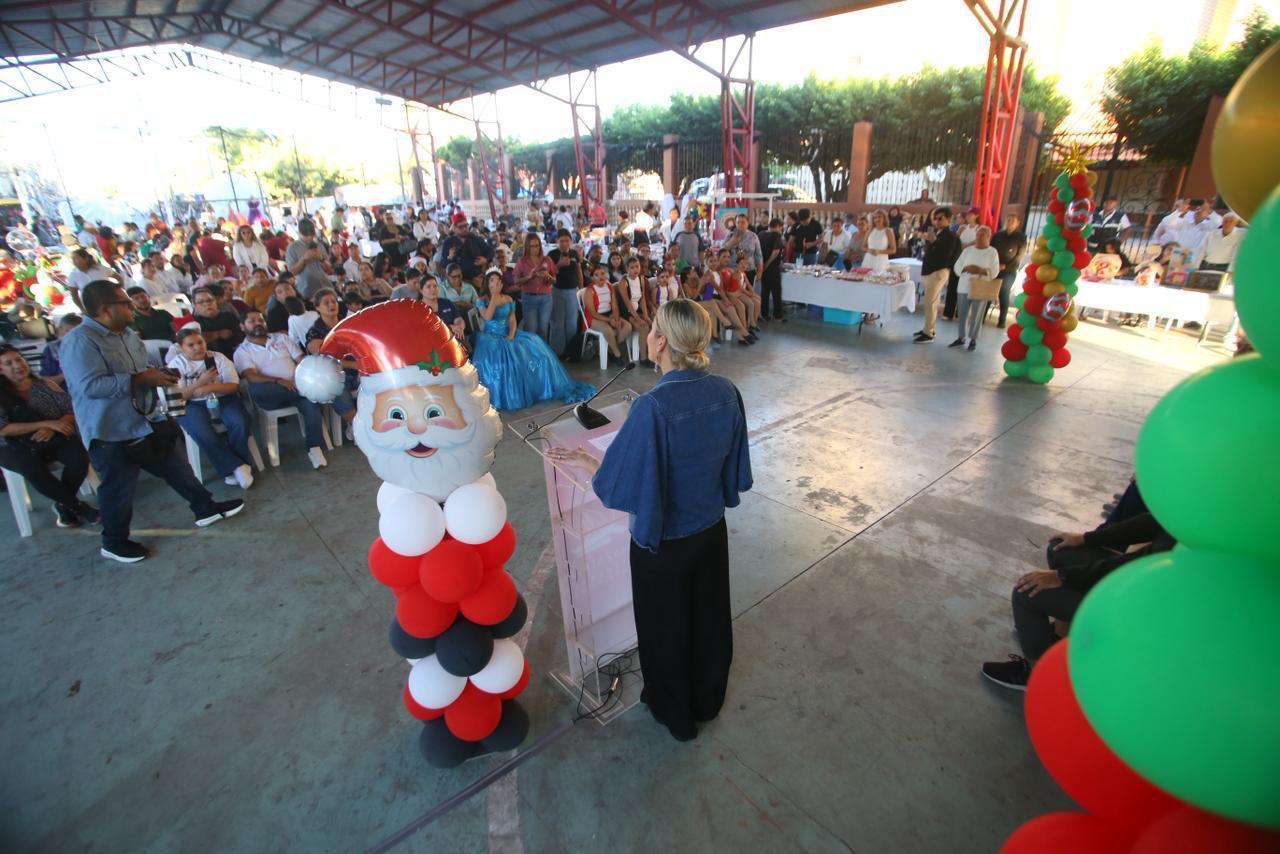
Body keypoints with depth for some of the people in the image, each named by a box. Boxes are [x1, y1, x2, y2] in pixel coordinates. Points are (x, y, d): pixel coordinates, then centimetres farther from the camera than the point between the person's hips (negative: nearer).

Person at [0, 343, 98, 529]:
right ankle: (77, 506, -15)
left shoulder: (45, 384, 5)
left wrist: (52, 429, -19)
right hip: (17, 447, -2)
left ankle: (63, 505, -6)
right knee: (34, 470, -34)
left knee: (79, 458, -28)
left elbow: (71, 411, 0)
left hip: (54, 438, 2)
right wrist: (46, 423, -20)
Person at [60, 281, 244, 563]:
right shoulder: (80, 341, -20)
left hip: (144, 421, 8)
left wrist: (156, 376, 0)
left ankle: (205, 508, 32)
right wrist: (141, 378, -25)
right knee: (119, 489, 6)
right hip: (111, 432, -8)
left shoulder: (127, 334, 8)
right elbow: (91, 385, -30)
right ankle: (114, 542, 26)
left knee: (175, 465, 16)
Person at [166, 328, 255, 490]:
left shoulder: (218, 357, 6)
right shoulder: (176, 364, 3)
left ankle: (230, 467, -11)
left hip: (222, 399, 1)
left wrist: (210, 387, -19)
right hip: (193, 405, -1)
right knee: (202, 433, -33)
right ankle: (237, 466, -22)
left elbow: (234, 385, -1)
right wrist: (201, 382, -18)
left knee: (240, 423, -29)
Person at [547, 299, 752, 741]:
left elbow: (615, 485, -22)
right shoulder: (726, 392, -12)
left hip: (663, 542, -5)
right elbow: (735, 468, 0)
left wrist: (585, 460, -4)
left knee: (666, 626, 20)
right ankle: (708, 700, 52)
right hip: (712, 530, 6)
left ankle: (676, 713, 46)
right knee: (709, 617, 26)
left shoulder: (653, 407, -31)